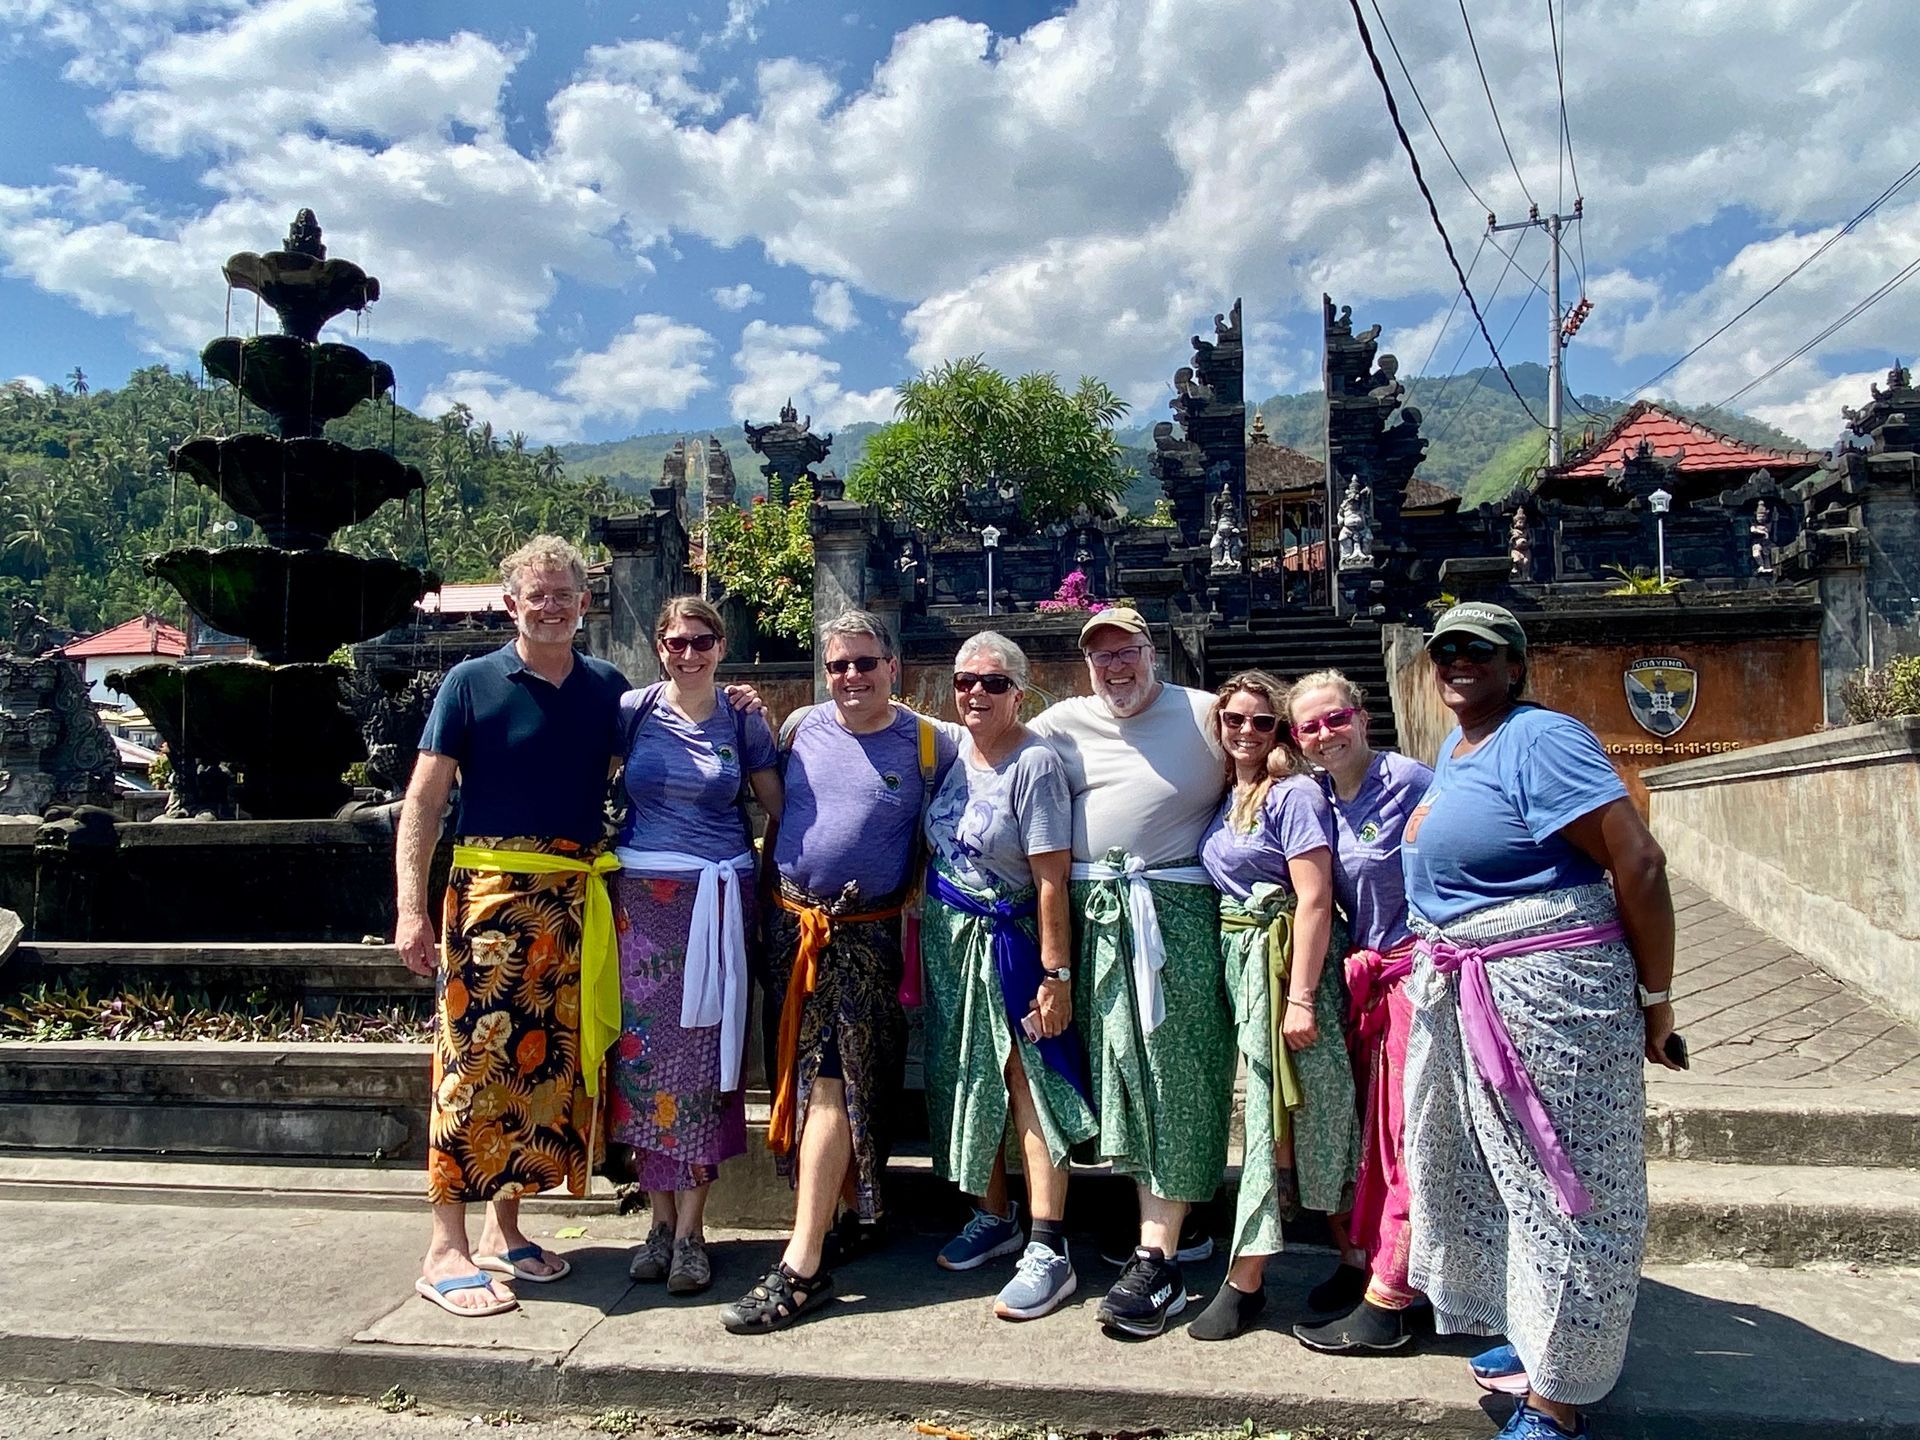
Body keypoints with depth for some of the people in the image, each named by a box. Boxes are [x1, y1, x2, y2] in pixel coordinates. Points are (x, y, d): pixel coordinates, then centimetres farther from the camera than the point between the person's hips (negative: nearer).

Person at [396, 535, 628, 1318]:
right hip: (490, 895, -4)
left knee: (551, 1064, 9)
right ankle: (447, 1250, 6)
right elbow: (424, 799, -2)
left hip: (576, 901, 4)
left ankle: (504, 1228, 23)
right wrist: (411, 907, -11)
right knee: (475, 1062, -4)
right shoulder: (472, 683, 0)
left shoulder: (608, 687, 10)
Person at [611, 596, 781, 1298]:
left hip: (719, 899, 0)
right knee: (643, 1050, 1)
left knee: (704, 1054, -1)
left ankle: (690, 1228, 9)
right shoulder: (633, 710, 4)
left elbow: (780, 810, 8)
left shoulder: (744, 723, 5)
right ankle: (660, 1217, 16)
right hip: (642, 897, 1)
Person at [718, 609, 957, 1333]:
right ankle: (862, 1214, 27)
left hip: (866, 938, -4)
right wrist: (764, 885, 10)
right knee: (802, 1082, 9)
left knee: (829, 1085, -8)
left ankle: (802, 1266, -5)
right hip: (789, 927, 5)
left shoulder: (927, 744, -2)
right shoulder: (801, 727, 7)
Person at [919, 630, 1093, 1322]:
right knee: (969, 1083, 13)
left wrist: (1056, 974, -20)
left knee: (1029, 1084, -6)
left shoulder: (1035, 764, -15)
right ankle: (994, 1219, 29)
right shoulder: (950, 750, 5)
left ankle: (1048, 1253, -1)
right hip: (947, 939, 7)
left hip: (1008, 943, -7)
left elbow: (1051, 879, -18)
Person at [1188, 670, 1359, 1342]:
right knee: (1267, 1107, 12)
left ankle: (1245, 1278, 3)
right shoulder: (1226, 798, 13)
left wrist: (1301, 997, -21)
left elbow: (1314, 898, -16)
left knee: (1278, 1110, -3)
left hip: (1284, 956, -8)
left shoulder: (1294, 793, -10)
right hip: (1236, 956, 8)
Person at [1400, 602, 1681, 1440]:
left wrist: (1654, 999, -13)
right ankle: (1532, 1332, 39)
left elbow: (1639, 865, -19)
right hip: (1458, 1001, 10)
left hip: (1548, 995, -9)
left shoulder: (1539, 741, -16)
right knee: (1494, 1175, 20)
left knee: (1559, 1187, 2)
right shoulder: (1454, 748, 12)